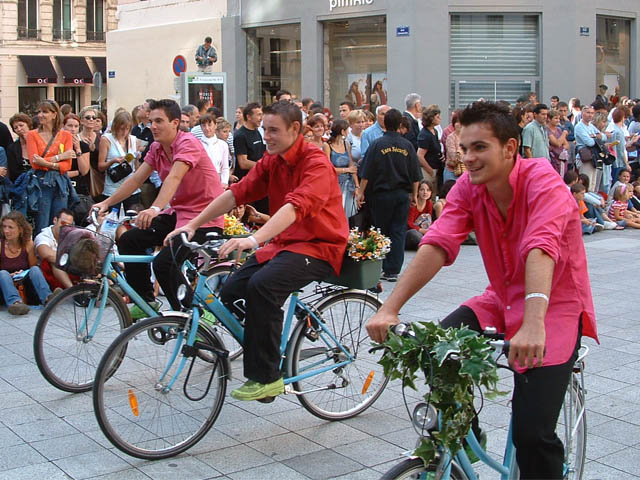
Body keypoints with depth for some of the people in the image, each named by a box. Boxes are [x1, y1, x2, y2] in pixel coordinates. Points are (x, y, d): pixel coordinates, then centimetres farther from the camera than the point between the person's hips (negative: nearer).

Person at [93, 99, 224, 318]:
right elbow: (136, 179, 7)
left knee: (164, 263, -24)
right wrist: (106, 203, -3)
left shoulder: (188, 144, -17)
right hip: (177, 212, 9)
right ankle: (146, 301, 14)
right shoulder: (157, 148, 9)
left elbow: (174, 178, -33)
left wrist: (155, 209, -47)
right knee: (129, 240, 2)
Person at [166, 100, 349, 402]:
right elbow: (236, 193, 3)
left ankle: (266, 377, -21)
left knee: (261, 285, -31)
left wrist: (253, 239, -46)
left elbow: (295, 206, -33)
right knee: (230, 293, -8)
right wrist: (192, 225, -7)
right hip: (283, 242, 8)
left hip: (320, 246, -8)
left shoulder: (316, 163, -16)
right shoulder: (271, 162, 8)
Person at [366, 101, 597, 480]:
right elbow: (437, 245, -19)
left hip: (555, 306, -5)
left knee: (533, 434, -17)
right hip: (502, 300, 5)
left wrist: (533, 324, -53)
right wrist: (390, 309, -31)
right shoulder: (468, 188, -6)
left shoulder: (542, 180, -22)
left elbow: (540, 248, -38)